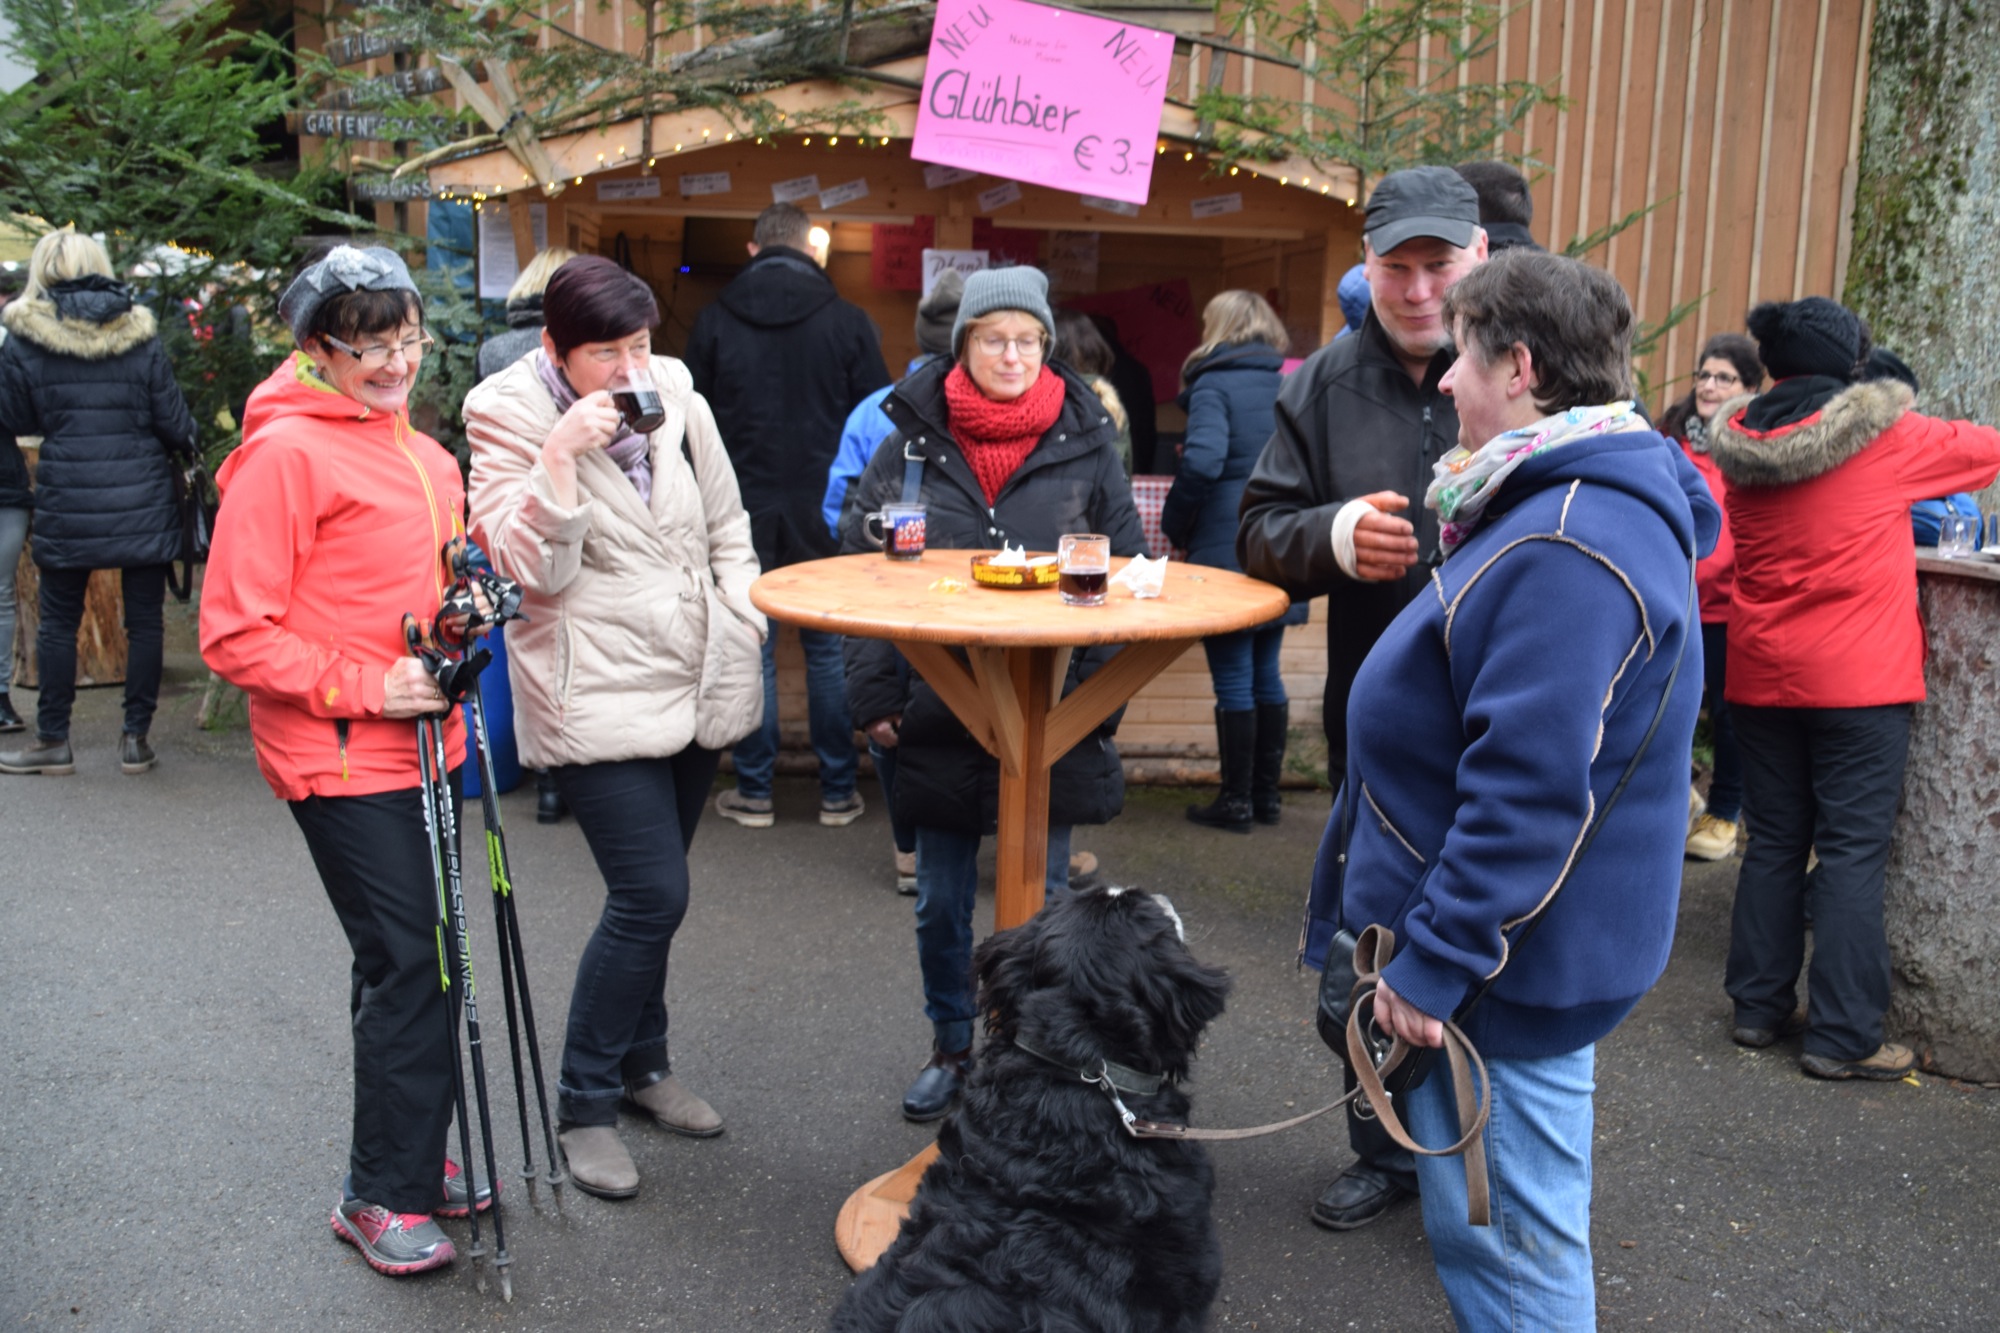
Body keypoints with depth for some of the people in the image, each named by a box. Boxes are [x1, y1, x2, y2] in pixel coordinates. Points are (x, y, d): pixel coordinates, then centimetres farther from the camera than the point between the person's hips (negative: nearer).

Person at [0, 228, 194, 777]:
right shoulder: (139, 336, -3)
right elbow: (175, 423, -1)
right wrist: (181, 450, 20)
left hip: (67, 505, 0)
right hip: (143, 502, 0)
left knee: (59, 622, 11)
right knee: (144, 619, 9)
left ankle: (53, 741, 18)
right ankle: (136, 738, 13)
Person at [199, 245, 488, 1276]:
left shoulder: (419, 449, 12)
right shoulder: (284, 452, -13)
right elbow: (235, 635, -15)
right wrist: (367, 688, -19)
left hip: (422, 745, 8)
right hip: (343, 762, -8)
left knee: (416, 961, 15)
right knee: (409, 965, -5)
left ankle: (412, 1158, 30)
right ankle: (381, 1194, 12)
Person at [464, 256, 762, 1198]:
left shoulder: (677, 399, 5)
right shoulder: (510, 419, -9)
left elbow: (727, 525, 16)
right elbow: (527, 569, -17)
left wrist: (738, 619, 7)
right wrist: (561, 459, -27)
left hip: (695, 687, 6)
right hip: (595, 694, -5)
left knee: (652, 891, 15)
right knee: (652, 894, -11)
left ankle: (642, 1065, 34)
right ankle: (584, 1104, 6)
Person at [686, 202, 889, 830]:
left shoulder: (714, 323, 2)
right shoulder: (848, 321, -1)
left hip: (742, 516, 0)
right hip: (825, 514, 0)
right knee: (829, 653, 7)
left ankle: (754, 792, 12)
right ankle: (837, 791, 13)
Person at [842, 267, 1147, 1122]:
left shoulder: (1085, 445, 0)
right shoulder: (911, 443, 0)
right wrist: (877, 696, -4)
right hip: (938, 711, 1)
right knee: (941, 902, 12)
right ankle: (951, 1047, 31)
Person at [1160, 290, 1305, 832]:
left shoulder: (1214, 384, -8)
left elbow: (1202, 462, -21)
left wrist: (1175, 525, -8)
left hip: (1226, 551, -6)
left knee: (1233, 678, 0)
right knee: (1266, 672, 14)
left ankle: (1236, 801, 7)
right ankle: (1267, 795, 22)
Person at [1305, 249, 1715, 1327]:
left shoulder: (1568, 550, -26)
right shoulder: (1587, 503, 11)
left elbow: (1528, 794, -29)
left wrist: (1433, 964, -23)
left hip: (1511, 969, -11)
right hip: (1533, 953, 11)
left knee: (1501, 1246, 3)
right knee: (1502, 1226, 24)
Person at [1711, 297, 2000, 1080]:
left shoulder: (1742, 443, 3)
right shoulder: (1885, 435, -10)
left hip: (1762, 676, 5)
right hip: (1858, 679, -5)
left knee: (1773, 844, 14)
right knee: (1852, 853, 0)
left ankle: (1760, 1007, 21)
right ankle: (1842, 1037, 4)